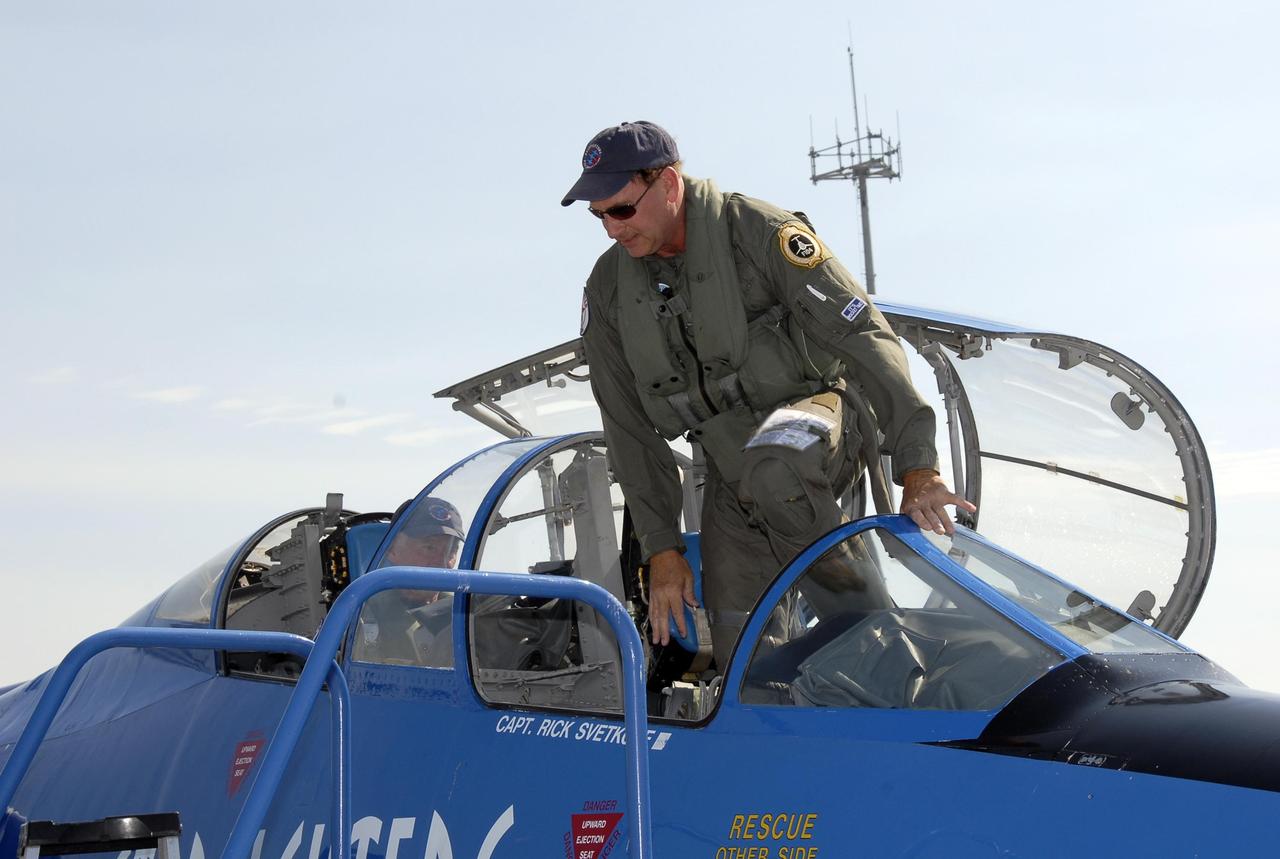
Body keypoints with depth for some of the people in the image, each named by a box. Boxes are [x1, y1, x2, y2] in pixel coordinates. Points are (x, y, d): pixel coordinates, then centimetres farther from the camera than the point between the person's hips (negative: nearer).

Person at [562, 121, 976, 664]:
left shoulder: (757, 231, -14)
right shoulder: (607, 291, 2)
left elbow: (863, 334, -19)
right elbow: (630, 428, 7)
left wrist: (917, 467, -28)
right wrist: (661, 548, 1)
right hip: (729, 468, 5)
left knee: (768, 466, -40)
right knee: (738, 647, -7)